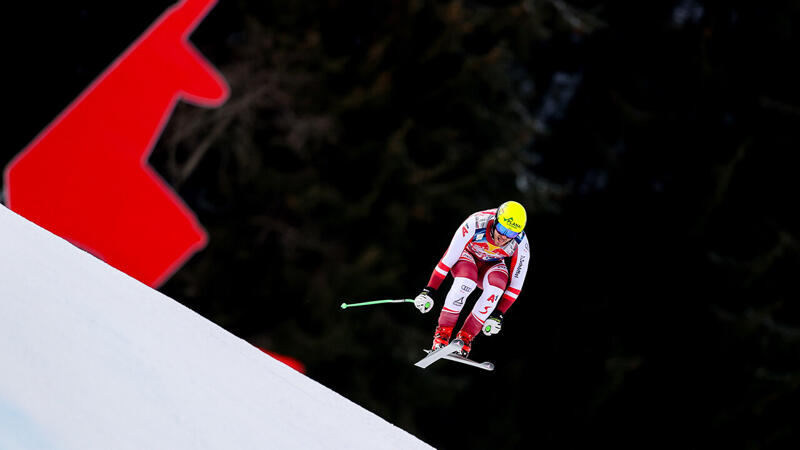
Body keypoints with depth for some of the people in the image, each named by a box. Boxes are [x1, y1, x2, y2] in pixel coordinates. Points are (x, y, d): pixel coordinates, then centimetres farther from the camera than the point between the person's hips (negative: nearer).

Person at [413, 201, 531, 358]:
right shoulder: (475, 224, -36)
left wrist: (498, 315, -21)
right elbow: (448, 258, -28)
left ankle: (464, 338, -22)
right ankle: (441, 333, -24)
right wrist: (429, 291, -28)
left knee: (496, 286, -34)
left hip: (491, 264, 2)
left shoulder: (521, 245, -28)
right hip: (467, 256, -2)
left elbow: (516, 284, -18)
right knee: (466, 281, -37)